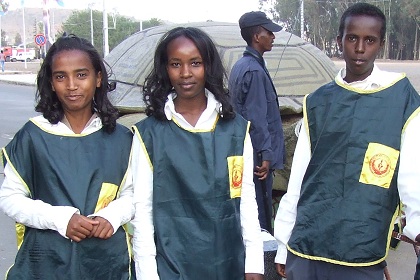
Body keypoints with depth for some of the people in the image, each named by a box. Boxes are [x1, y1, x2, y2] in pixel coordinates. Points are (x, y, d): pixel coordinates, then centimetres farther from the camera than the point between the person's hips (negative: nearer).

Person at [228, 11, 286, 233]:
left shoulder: (240, 66, 12)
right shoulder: (254, 70, -18)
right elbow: (257, 118, -21)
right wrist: (266, 155, -18)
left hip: (244, 151, 10)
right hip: (257, 155, -10)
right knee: (261, 212, -1)